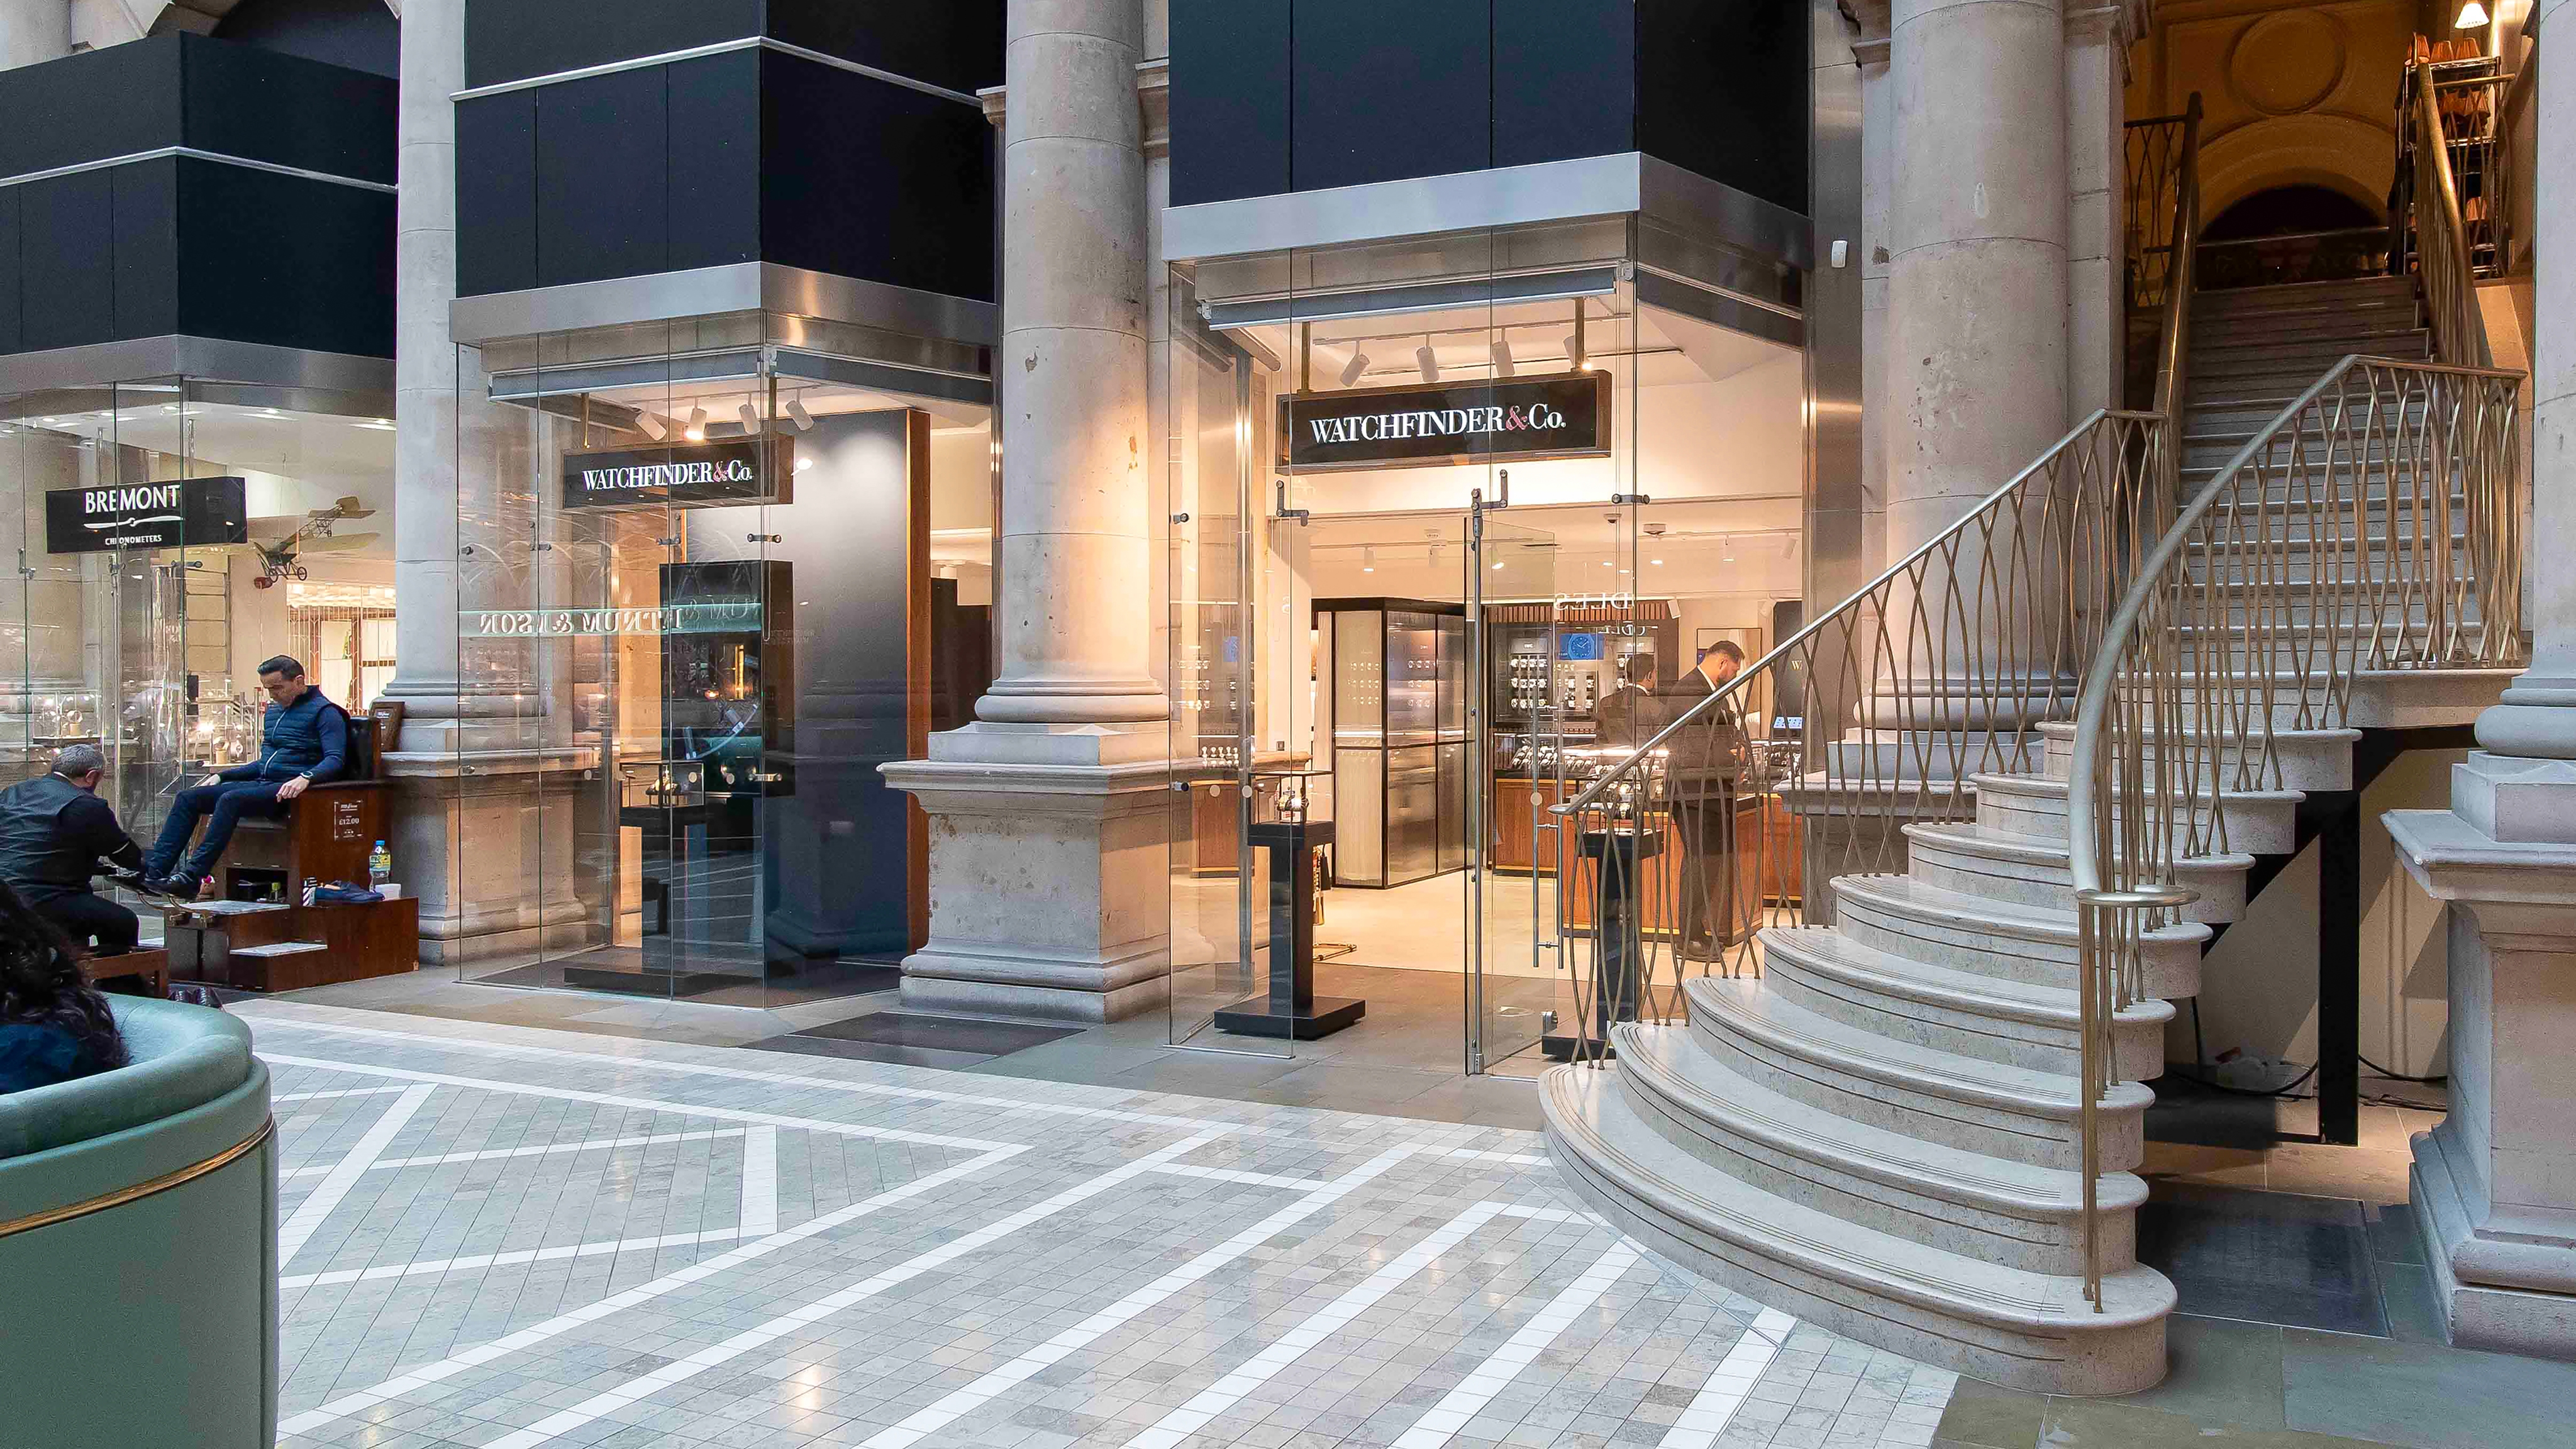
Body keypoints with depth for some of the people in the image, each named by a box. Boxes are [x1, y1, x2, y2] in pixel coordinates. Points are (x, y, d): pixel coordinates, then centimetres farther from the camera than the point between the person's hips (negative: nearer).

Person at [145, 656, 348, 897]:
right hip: (262, 782, 9)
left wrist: (306, 778, -35)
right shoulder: (274, 711, 23)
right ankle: (154, 870, -11)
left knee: (230, 799, -33)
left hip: (288, 789, -9)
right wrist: (221, 776, 22)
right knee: (187, 798, -2)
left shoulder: (324, 712, -5)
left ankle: (192, 877, -36)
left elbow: (336, 759, -18)